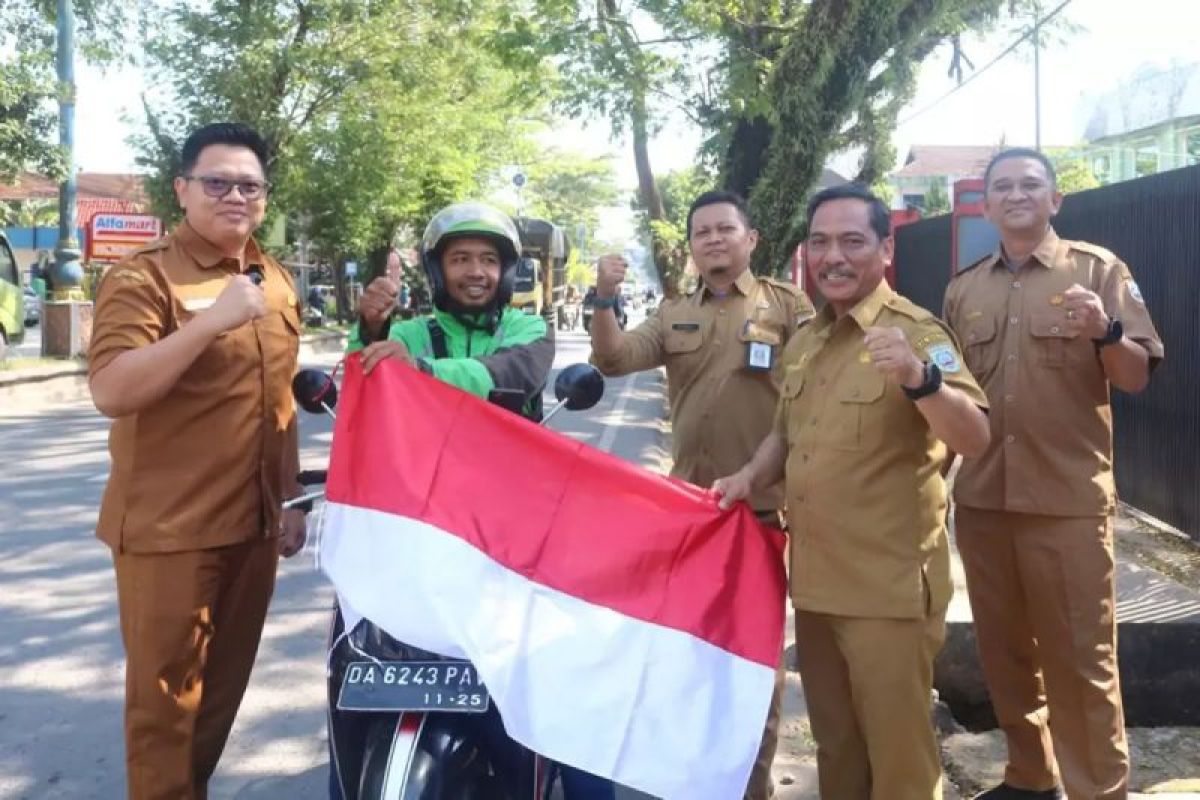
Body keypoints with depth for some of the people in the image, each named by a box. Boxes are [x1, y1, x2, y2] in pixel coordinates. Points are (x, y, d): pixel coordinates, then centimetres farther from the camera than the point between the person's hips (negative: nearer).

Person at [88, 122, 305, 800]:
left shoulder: (278, 281, 11)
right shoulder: (144, 276, -10)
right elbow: (110, 391, -24)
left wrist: (290, 497, 16)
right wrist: (212, 320, -31)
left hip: (253, 521, 7)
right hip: (170, 527, -6)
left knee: (225, 684, 18)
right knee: (166, 695, 4)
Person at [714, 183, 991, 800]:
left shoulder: (914, 331, -12)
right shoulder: (802, 343, 8)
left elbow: (974, 439, -24)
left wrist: (918, 376, -41)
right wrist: (752, 476, 1)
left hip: (889, 585, -6)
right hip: (813, 579, 7)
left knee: (896, 749, 8)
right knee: (834, 743, 21)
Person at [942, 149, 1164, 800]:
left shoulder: (1098, 269, -1)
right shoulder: (963, 290, 9)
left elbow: (1136, 378, -5)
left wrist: (1105, 333, -24)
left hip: (1069, 500, -4)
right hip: (981, 500, 4)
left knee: (1079, 657, 1)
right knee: (1004, 650, 14)